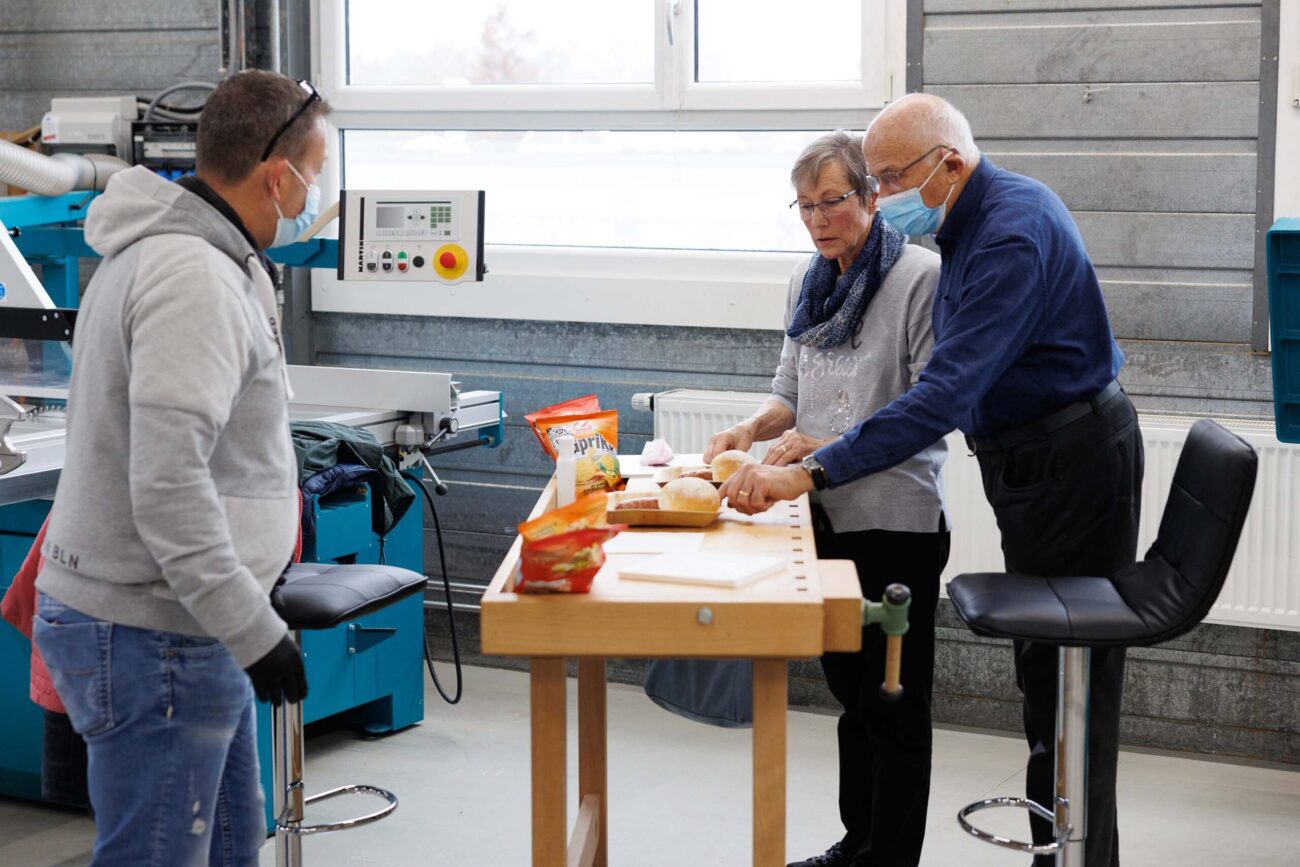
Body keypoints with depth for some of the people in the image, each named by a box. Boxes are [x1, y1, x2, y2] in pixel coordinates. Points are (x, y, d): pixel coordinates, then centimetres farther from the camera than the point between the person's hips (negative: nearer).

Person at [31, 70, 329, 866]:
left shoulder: (165, 250, 13)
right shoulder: (196, 278, -21)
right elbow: (167, 481, -28)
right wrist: (254, 628, -24)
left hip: (183, 623, 11)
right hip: (150, 640, -11)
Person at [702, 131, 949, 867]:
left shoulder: (922, 277, -12)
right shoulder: (809, 281, 10)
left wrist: (829, 448, -23)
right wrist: (757, 428, -3)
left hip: (896, 517, -7)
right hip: (825, 512, 7)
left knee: (892, 697, 2)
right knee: (850, 686, 18)